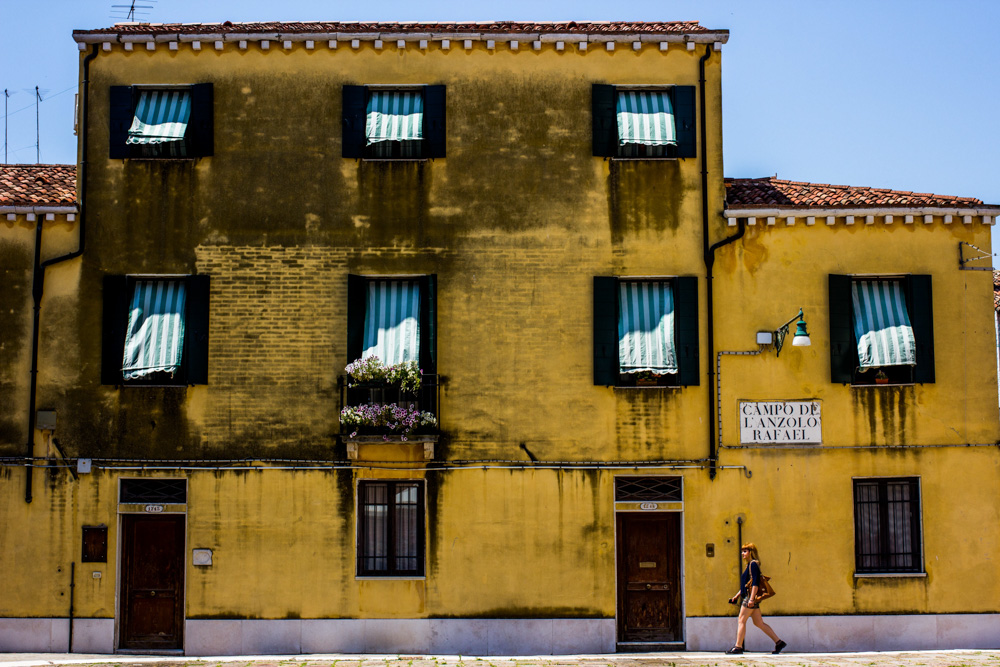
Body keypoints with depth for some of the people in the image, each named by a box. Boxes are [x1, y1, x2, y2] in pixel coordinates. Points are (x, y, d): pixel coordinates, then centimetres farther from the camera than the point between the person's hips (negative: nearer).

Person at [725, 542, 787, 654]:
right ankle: (778, 642, 9)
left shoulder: (753, 564, -11)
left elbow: (755, 583, -19)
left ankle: (738, 647, -3)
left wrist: (751, 598, -24)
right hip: (747, 596, 10)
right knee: (759, 623, 9)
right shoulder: (750, 565, 18)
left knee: (742, 621, -5)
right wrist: (737, 595, 25)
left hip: (751, 596, -10)